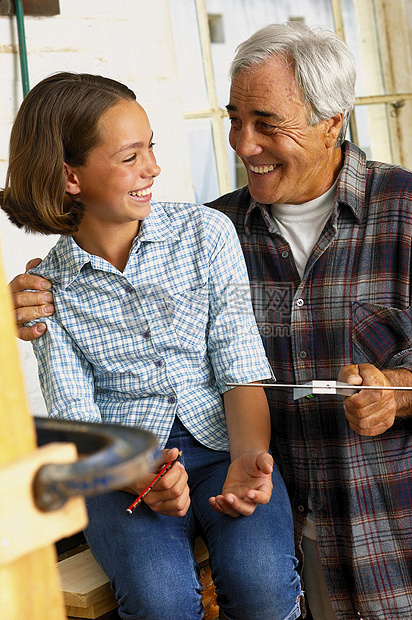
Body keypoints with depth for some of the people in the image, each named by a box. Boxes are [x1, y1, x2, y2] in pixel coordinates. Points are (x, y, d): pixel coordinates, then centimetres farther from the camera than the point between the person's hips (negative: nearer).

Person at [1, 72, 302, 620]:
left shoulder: (207, 232, 2)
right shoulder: (47, 287, 1)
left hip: (221, 438, 1)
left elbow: (241, 371, -2)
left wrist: (248, 458, -22)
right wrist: (137, 476, -24)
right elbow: (76, 419, -3)